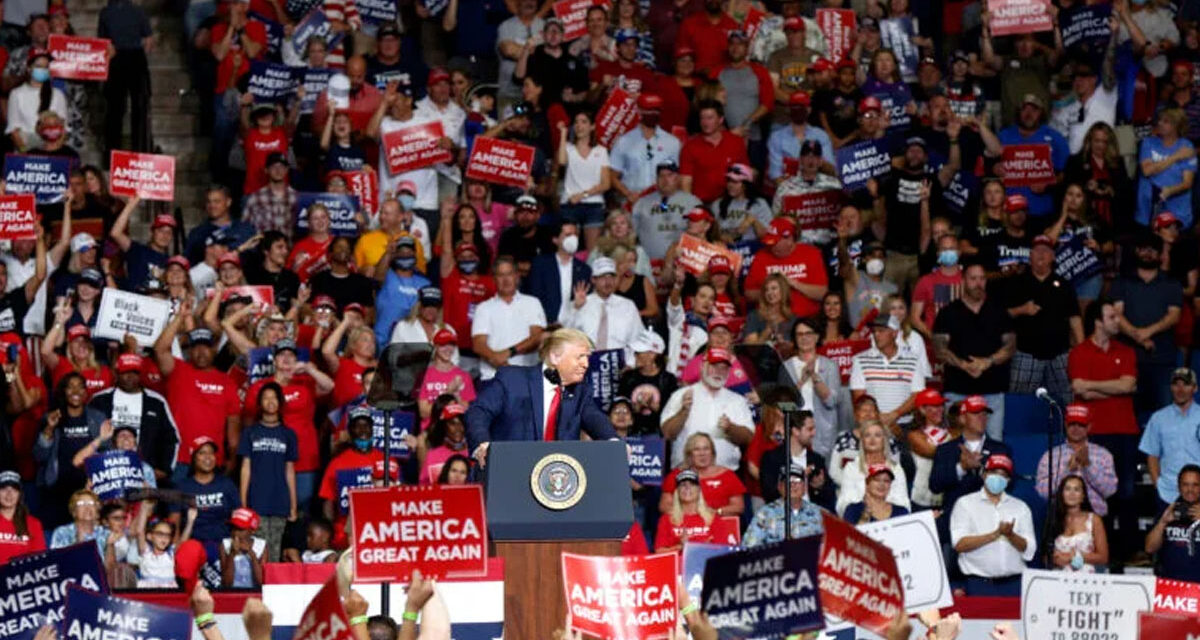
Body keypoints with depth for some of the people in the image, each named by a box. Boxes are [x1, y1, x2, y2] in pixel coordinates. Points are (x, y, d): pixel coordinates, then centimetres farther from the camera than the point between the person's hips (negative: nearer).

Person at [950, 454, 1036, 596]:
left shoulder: (1020, 507, 15)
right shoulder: (965, 504, 7)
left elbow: (1029, 551, 6)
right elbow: (959, 544, -7)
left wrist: (1011, 535, -13)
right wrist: (995, 534, -12)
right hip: (979, 584, -2)